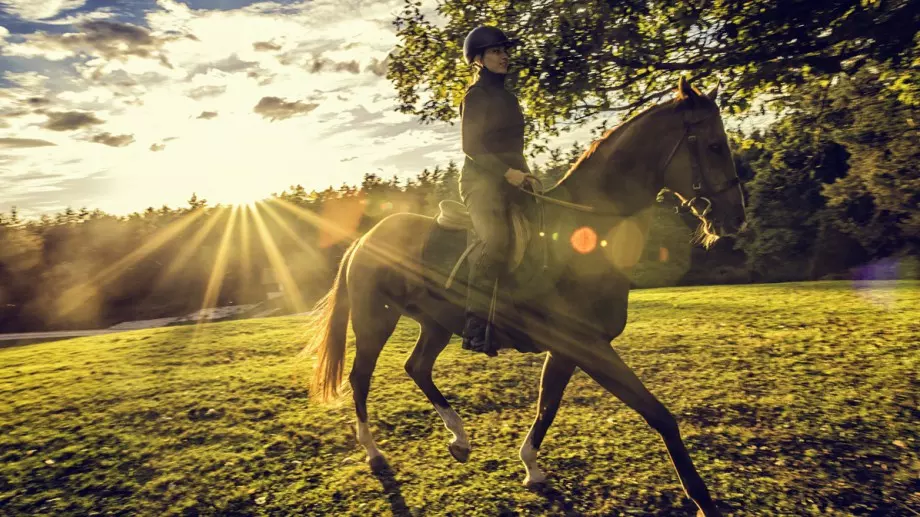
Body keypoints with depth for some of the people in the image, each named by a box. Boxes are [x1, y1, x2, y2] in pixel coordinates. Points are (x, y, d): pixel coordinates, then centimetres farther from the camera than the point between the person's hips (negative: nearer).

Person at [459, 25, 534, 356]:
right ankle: (474, 327, -27)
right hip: (482, 179, -8)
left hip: (511, 180, 9)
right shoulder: (476, 95, 0)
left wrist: (525, 174, 13)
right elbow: (470, 145, -11)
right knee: (498, 240, -28)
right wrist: (506, 171, -20)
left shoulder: (506, 97, 23)